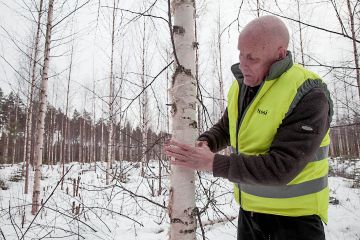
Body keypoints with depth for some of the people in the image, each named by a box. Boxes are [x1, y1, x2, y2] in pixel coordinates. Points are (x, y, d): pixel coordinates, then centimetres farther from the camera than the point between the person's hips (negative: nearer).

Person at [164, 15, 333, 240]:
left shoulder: (308, 96, -24)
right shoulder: (241, 85, -2)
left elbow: (281, 168, -29)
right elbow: (225, 128, 12)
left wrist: (212, 162, -31)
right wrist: (205, 143, -9)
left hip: (294, 215, -6)